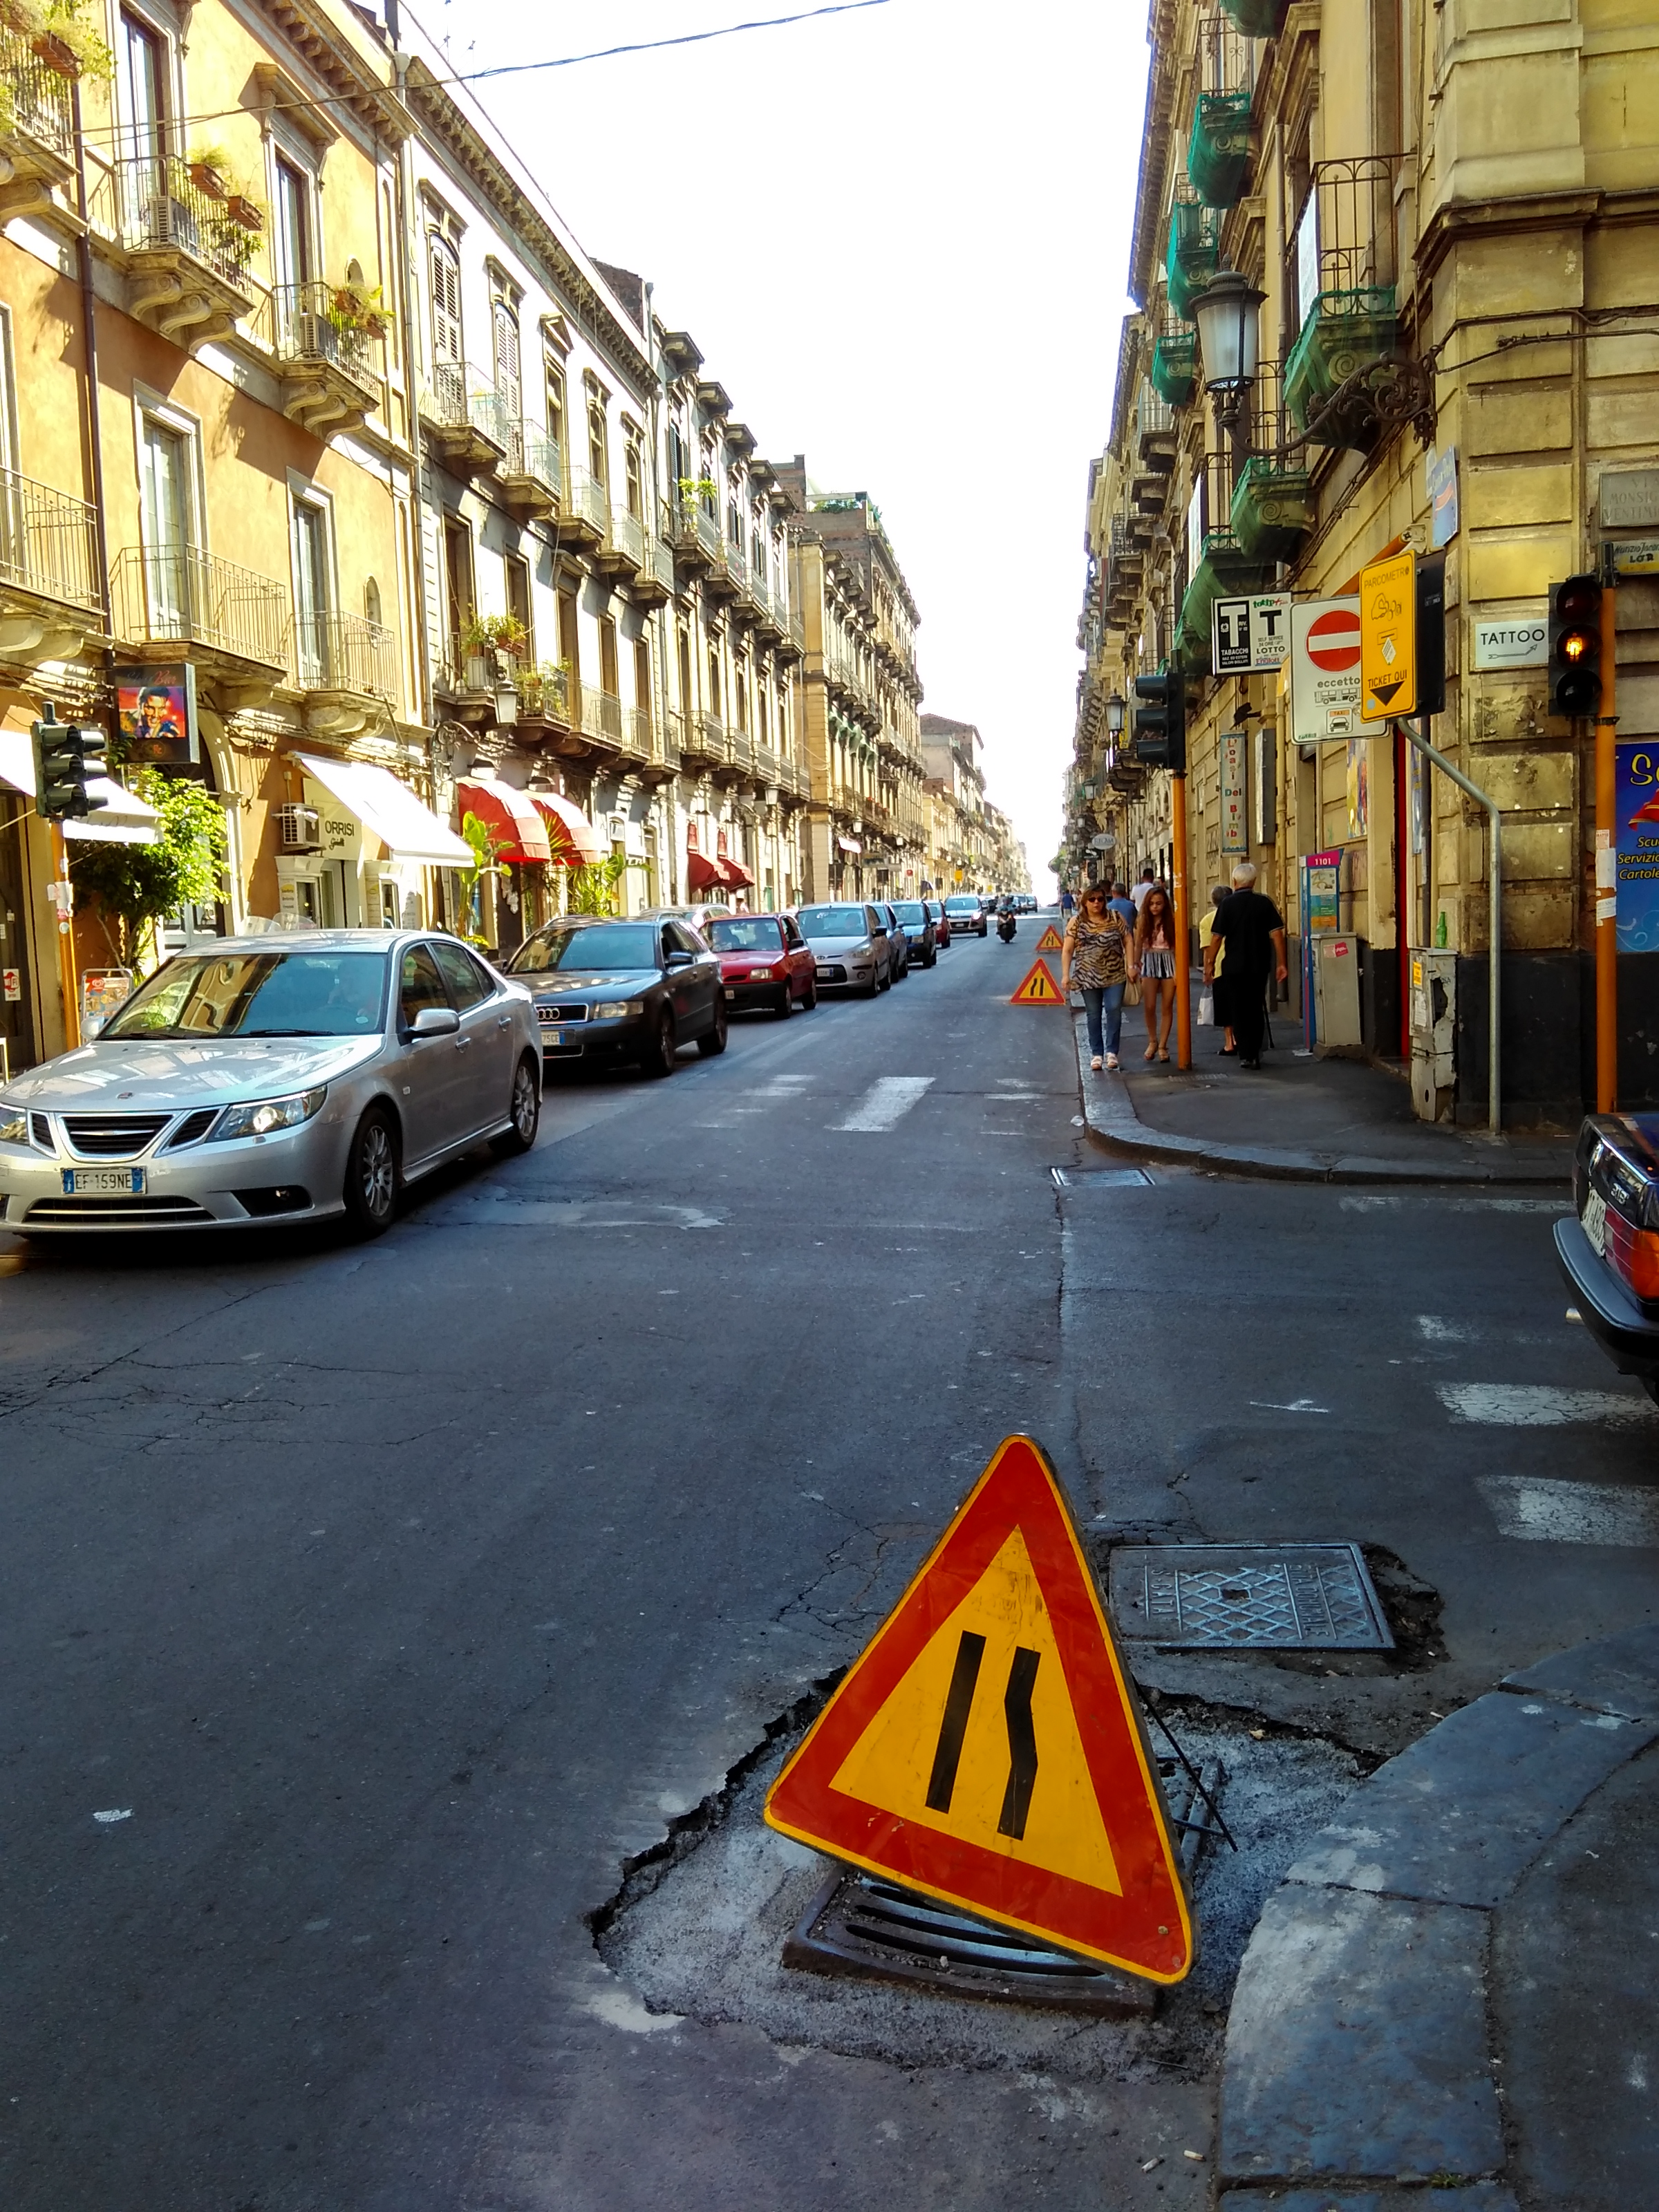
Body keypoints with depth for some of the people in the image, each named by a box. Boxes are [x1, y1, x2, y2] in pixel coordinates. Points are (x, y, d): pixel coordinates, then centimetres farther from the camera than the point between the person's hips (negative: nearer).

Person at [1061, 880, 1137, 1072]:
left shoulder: (1116, 918, 2)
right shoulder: (1076, 922, -1)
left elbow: (1128, 941, 5)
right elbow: (1067, 950, -2)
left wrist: (1130, 965, -4)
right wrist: (1065, 975, -8)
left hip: (1114, 975, 0)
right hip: (1089, 976, 0)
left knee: (1114, 1010, -7)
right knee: (1093, 1015, 6)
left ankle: (1112, 1051, 3)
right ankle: (1096, 1053, 14)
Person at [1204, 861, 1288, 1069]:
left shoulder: (1227, 904, -6)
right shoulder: (1265, 903, -1)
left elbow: (1216, 937, -7)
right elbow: (1277, 934, -5)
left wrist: (1210, 964, 1)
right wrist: (1281, 963, -1)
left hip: (1235, 966, -2)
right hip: (1259, 966, 2)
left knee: (1239, 1011, 6)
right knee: (1257, 1009, 15)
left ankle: (1245, 1055, 2)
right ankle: (1255, 1054, 17)